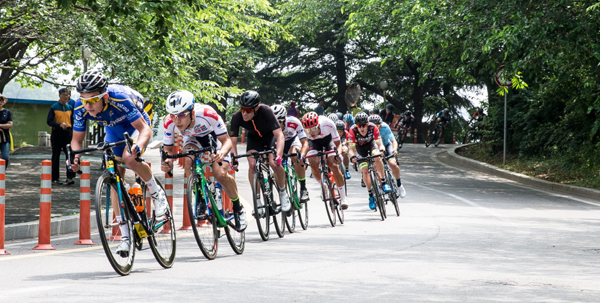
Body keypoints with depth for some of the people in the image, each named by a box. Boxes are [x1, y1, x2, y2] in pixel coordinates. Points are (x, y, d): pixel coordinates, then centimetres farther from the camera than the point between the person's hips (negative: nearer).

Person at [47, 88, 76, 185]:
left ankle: (70, 177, -13)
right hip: (57, 133, -3)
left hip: (67, 133, 3)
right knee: (56, 156, 3)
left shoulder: (70, 107, 12)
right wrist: (59, 125, -22)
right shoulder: (54, 107, 0)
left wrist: (72, 133, 10)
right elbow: (49, 121, -6)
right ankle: (55, 179, 9)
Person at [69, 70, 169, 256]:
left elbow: (145, 129, -36)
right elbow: (77, 139, -13)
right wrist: (76, 157, -35)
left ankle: (156, 192, -7)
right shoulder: (81, 108, -26)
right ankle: (125, 235, 3)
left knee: (130, 159, -34)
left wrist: (138, 146, -56)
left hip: (136, 124, -5)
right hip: (114, 130, 5)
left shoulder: (120, 98, -39)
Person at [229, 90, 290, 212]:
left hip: (270, 135, -2)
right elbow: (233, 141, -21)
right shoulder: (237, 117, -29)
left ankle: (283, 193, 1)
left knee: (274, 164, -24)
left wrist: (278, 155, -52)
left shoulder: (266, 111, -36)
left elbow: (280, 135, -38)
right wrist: (234, 159, -37)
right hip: (254, 138, 2)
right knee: (252, 165, -21)